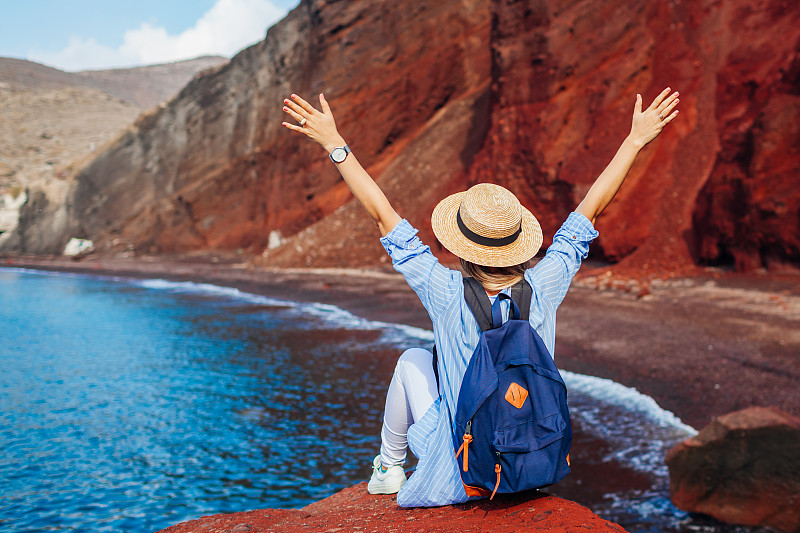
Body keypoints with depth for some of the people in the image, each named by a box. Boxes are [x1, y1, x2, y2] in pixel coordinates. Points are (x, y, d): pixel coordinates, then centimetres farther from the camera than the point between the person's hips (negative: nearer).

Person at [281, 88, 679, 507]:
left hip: (460, 477, -2)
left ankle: (389, 468, 35)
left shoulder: (448, 297, -24)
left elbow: (382, 215, -19)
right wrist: (635, 140, 2)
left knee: (413, 360, 19)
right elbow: (591, 207, -8)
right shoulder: (542, 290, -18)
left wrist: (334, 144, -12)